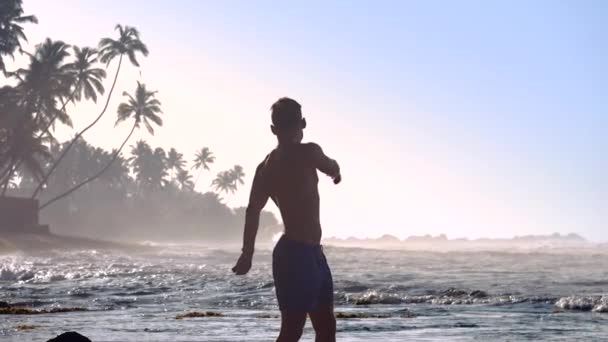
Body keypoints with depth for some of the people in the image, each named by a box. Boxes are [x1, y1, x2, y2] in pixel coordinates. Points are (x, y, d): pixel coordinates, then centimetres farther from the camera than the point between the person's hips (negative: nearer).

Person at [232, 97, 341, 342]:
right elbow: (333, 169, 10)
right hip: (298, 254, -8)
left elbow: (253, 210, 3)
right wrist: (335, 171, 33)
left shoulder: (266, 165, 9)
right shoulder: (308, 152, -11)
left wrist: (247, 253, 5)